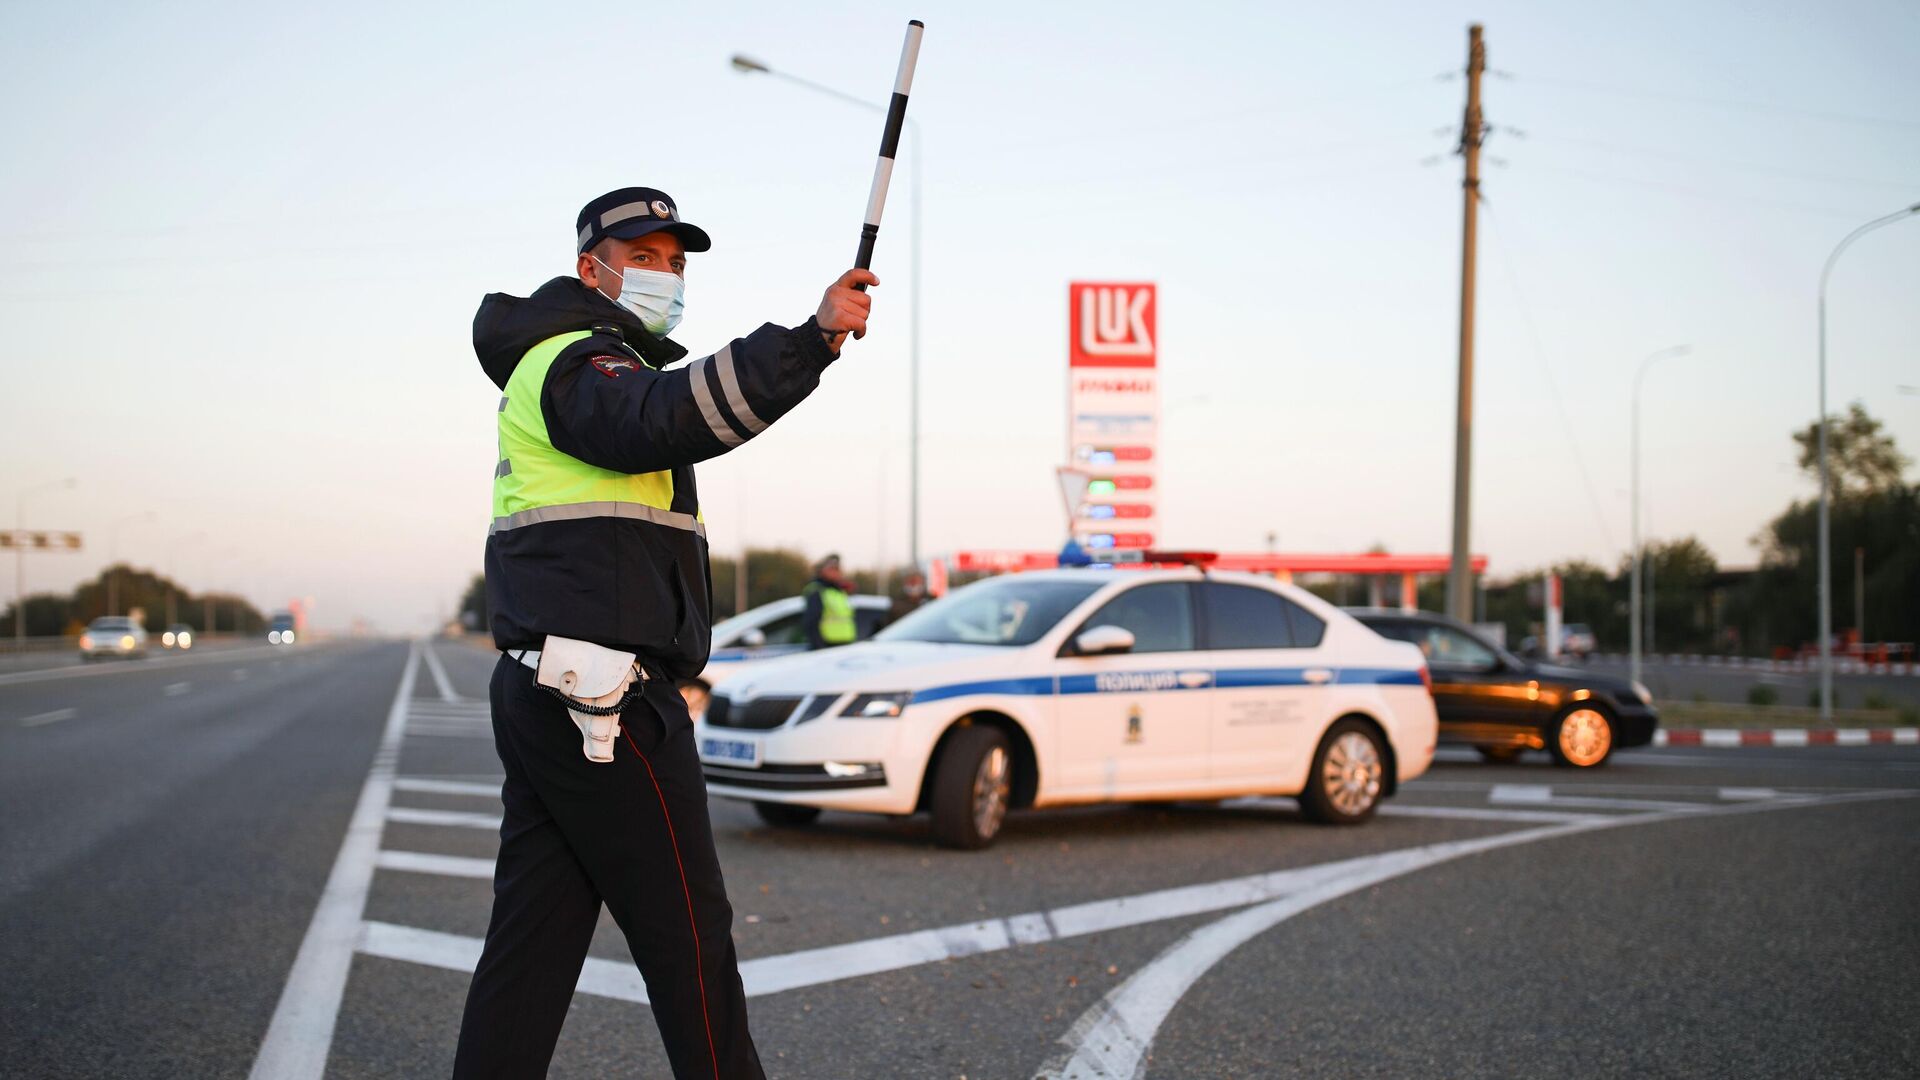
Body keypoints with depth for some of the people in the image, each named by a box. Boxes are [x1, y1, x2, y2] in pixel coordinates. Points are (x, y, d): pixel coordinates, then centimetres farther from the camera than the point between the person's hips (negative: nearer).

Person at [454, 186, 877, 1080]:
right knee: (689, 937, -3)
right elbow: (669, 419, -29)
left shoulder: (553, 365, 26)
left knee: (531, 939, 8)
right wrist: (810, 339, -37)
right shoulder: (574, 362, -8)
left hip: (542, 700, 10)